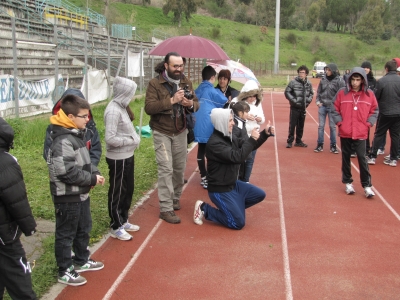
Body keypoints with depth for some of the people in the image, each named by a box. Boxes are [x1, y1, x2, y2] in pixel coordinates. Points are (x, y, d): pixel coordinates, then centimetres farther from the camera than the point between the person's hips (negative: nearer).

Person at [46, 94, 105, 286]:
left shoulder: (76, 135, 8)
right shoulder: (63, 141, -25)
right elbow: (67, 172, -29)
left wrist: (95, 173, -1)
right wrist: (92, 179, -20)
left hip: (81, 194, 10)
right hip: (67, 197, -10)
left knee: (83, 229, 23)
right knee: (66, 234, 5)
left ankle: (82, 261, 41)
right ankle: (65, 272, 19)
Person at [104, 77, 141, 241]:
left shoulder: (121, 107, 6)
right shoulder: (113, 110, -22)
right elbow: (110, 139, -27)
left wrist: (135, 136, -3)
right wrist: (132, 140, -18)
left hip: (127, 156, 9)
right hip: (118, 159, -9)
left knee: (128, 190, 20)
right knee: (117, 193, 5)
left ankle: (123, 221, 36)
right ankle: (116, 227, 19)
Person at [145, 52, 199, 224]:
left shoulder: (186, 82, 6)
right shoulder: (155, 83, -10)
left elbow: (196, 104, 8)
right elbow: (148, 108, -21)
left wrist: (191, 104, -17)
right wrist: (171, 100, -29)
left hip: (181, 132, 5)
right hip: (162, 133, -5)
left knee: (180, 168, 13)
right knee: (166, 169, -9)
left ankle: (175, 198, 34)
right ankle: (166, 209, -4)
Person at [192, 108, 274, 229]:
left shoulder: (230, 136, 2)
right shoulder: (214, 143, -26)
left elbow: (248, 147, 13)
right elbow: (237, 157, -34)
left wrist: (265, 133, 1)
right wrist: (252, 138, -25)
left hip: (233, 184, 9)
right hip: (220, 190, -9)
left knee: (260, 195, 13)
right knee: (238, 223, -6)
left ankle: (232, 208, 17)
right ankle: (204, 209, 4)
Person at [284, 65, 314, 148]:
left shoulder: (308, 83, 3)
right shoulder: (293, 82, -8)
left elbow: (311, 93, 17)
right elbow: (287, 92, -6)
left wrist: (308, 100, 1)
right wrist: (293, 100, -13)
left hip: (303, 108, 4)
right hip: (294, 107, -4)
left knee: (301, 125, 12)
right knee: (292, 125, -1)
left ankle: (298, 141, 23)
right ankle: (290, 141, 8)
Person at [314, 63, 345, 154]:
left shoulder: (339, 81, -8)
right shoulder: (323, 79, 4)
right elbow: (318, 91, 13)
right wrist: (318, 101, 4)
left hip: (332, 107, -3)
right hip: (322, 106, 3)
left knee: (332, 126, 4)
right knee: (321, 126, 6)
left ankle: (333, 146, 14)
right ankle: (320, 145, 13)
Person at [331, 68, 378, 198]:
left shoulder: (369, 94, 0)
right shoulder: (342, 92, -2)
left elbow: (374, 111, 7)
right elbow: (335, 109, 4)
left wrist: (368, 124, -3)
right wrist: (340, 122, -5)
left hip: (360, 133, -1)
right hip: (345, 133, 1)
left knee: (362, 158, -3)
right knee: (346, 157, 10)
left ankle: (367, 185, 5)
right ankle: (348, 182, 23)